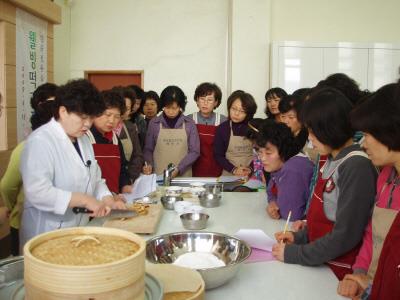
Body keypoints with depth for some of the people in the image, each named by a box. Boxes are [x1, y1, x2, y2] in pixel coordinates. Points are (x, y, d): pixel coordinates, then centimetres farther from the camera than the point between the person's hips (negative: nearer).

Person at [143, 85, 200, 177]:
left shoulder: (189, 124, -2)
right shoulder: (154, 123, 0)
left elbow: (194, 151, -2)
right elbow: (148, 149, 7)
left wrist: (178, 169, -13)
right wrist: (150, 164, -11)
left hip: (183, 175, 0)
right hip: (159, 176, 0)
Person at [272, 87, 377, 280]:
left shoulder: (357, 167, -21)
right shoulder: (332, 160, 4)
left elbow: (345, 235, -21)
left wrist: (294, 254, -15)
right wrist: (300, 237, 2)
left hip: (340, 272, -7)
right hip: (321, 264, 7)